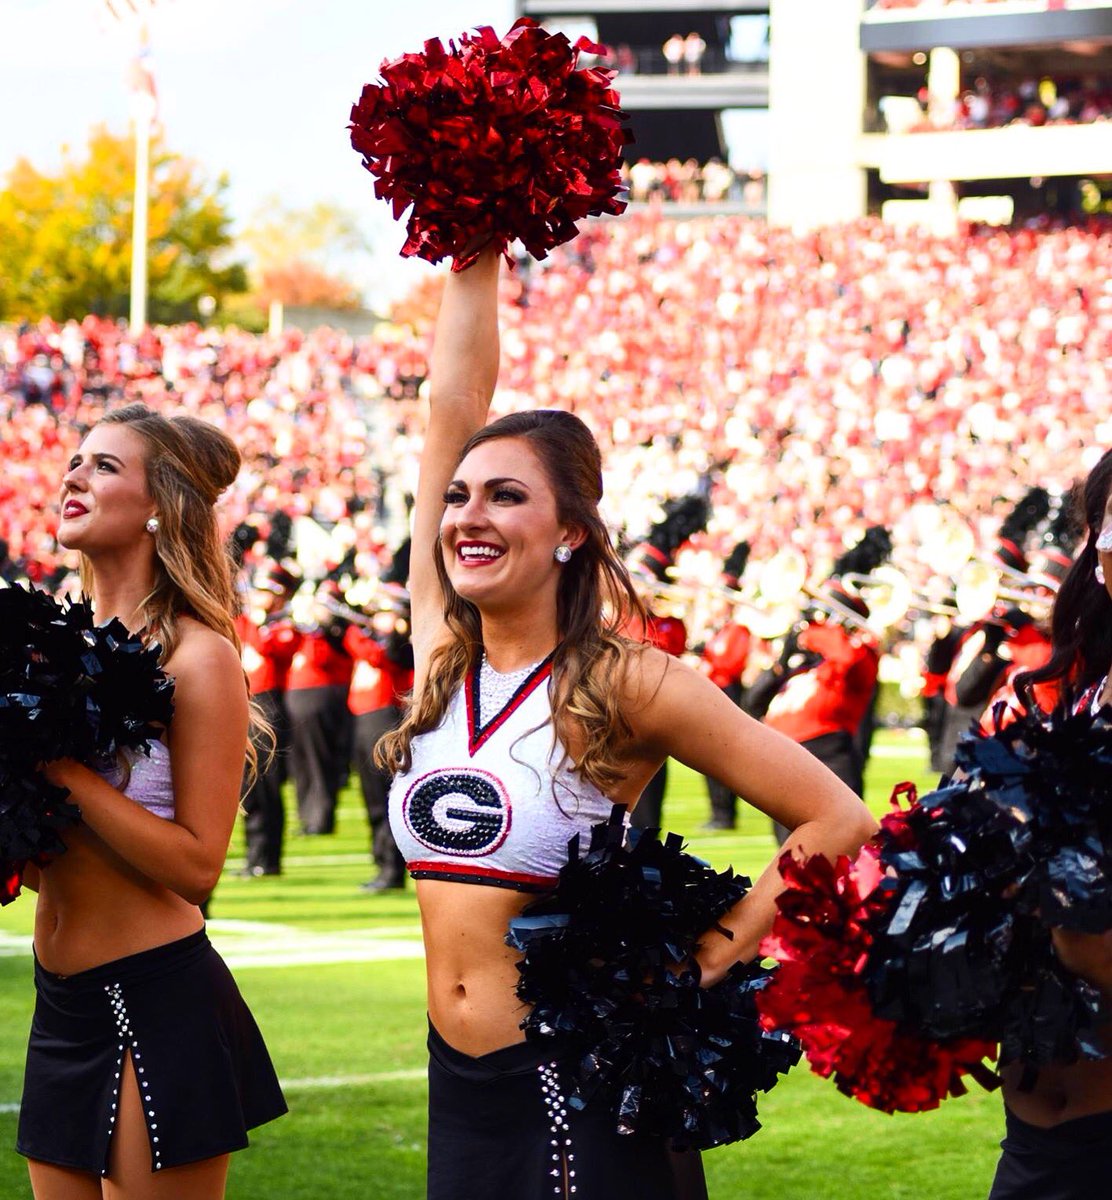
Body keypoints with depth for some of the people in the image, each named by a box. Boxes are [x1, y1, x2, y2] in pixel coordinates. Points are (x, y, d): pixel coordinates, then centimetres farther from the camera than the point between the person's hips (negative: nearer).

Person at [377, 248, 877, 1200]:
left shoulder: (623, 685, -10)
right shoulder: (440, 658, 4)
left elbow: (837, 820, -10)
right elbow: (454, 402, 4)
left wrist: (706, 965, -12)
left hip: (577, 1092, -5)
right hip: (459, 1088, 5)